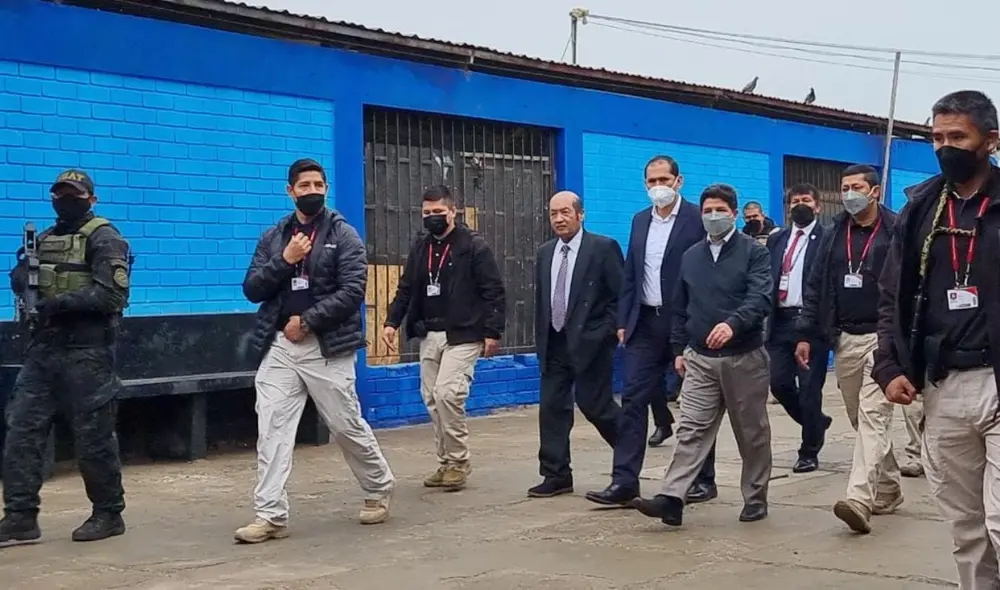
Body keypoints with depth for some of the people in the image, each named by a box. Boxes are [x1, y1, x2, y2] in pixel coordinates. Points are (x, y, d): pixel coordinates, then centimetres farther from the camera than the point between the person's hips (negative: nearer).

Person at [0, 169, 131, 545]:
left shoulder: (103, 239, -6)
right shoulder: (44, 239, 17)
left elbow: (113, 294, -16)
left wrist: (62, 302, -21)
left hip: (87, 352, -7)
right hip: (43, 348, 7)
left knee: (93, 437, 0)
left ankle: (109, 515, 14)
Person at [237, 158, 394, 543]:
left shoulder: (343, 235, -1)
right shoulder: (274, 237, 12)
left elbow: (352, 291, -10)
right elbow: (252, 290, 5)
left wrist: (307, 320, -14)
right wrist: (284, 260, -9)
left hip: (327, 347, -3)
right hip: (279, 347, 3)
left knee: (347, 426, 6)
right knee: (271, 429, -6)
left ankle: (379, 489, 29)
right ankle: (271, 516, -5)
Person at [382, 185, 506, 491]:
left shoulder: (474, 245, -6)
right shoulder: (420, 247, 11)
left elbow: (493, 291, -7)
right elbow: (406, 289, 15)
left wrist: (493, 332, -12)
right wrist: (392, 322, 4)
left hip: (462, 335, -6)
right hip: (429, 335, 6)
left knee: (447, 393, -17)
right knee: (432, 398, 6)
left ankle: (458, 461, -3)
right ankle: (446, 462, 16)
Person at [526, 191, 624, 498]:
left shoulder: (604, 248, -6)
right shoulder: (545, 253, 12)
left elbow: (621, 295, -7)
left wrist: (605, 332, -12)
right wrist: (542, 340, 11)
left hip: (589, 343, -6)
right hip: (554, 345, 6)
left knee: (594, 404, -4)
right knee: (551, 407, 3)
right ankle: (556, 475, 9)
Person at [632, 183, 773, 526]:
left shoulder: (754, 253, -3)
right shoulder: (691, 257, 12)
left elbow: (760, 298, -17)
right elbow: (680, 308, 18)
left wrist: (732, 324, -33)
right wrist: (679, 349, 14)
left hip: (744, 357, -3)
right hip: (700, 359, 3)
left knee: (752, 432, 8)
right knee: (691, 430, -5)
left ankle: (755, 499, 19)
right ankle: (671, 498, -13)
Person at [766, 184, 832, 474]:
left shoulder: (827, 239, -2)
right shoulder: (776, 239, 14)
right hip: (780, 321, 5)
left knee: (809, 388, 0)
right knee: (779, 383, 3)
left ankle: (809, 452, 12)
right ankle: (816, 422, 29)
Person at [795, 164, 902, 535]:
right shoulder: (835, 235, 11)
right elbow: (817, 287, 13)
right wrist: (806, 335, 8)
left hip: (883, 337, -6)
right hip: (844, 340, 6)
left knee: (872, 416, -15)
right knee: (861, 420, 12)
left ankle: (860, 499, -23)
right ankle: (887, 490, 26)